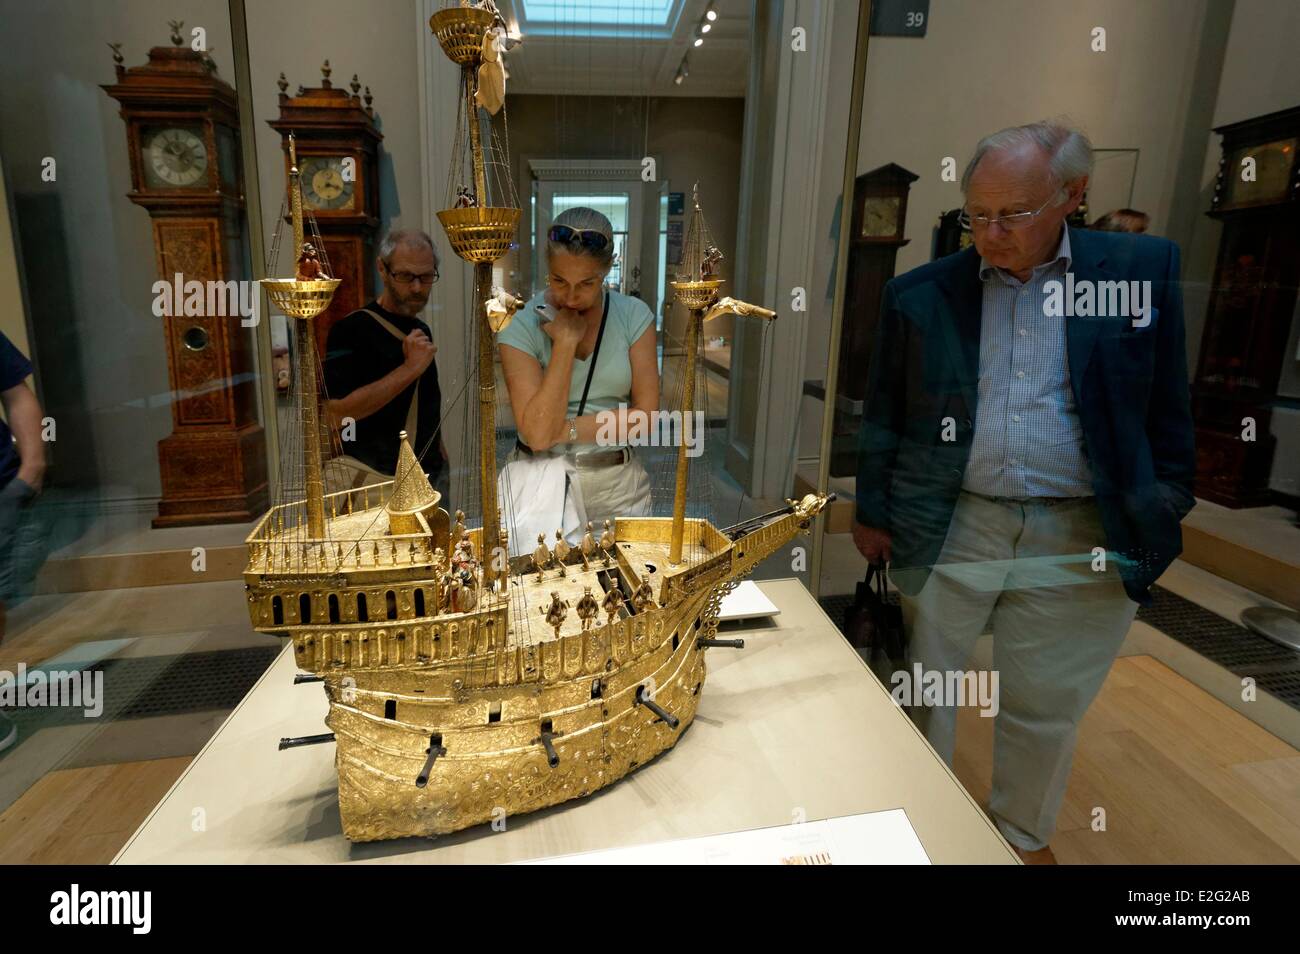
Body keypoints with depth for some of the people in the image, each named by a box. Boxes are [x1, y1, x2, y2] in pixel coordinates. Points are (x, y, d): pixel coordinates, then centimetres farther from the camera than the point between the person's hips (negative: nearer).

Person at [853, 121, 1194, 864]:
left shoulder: (1145, 267, 0)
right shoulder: (921, 293, -1)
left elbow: (1167, 412, 5)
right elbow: (883, 417, 4)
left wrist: (1164, 518, 5)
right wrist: (873, 512, 4)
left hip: (1084, 538, 0)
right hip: (947, 526, 0)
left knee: (1047, 706, 15)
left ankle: (1025, 835, 41)